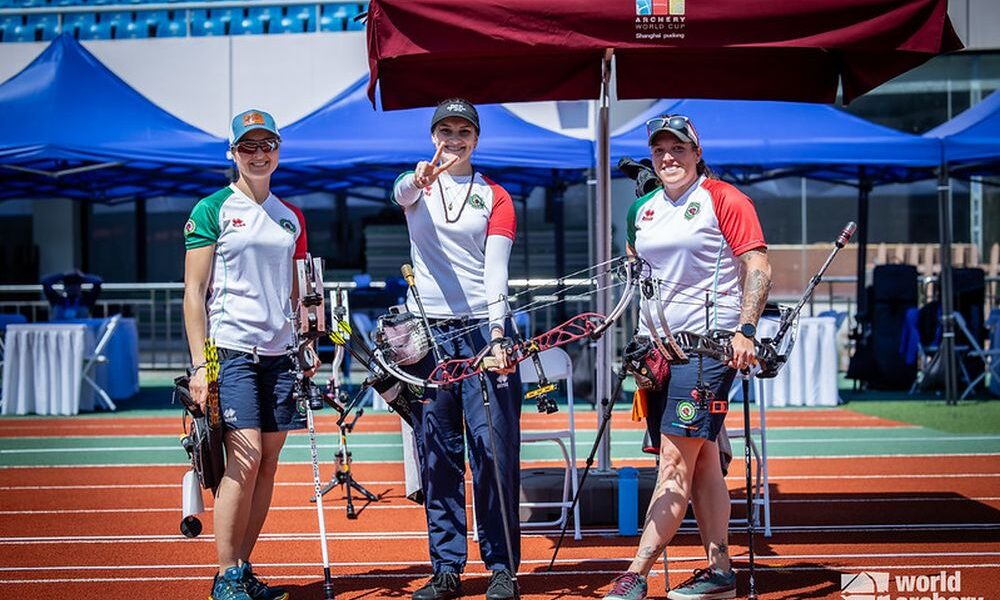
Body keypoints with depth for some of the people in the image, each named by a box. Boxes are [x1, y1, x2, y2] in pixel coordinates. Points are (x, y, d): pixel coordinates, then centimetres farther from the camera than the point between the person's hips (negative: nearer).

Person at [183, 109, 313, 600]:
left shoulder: (291, 217, 15)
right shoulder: (213, 209, 0)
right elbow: (194, 293, -3)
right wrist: (199, 364, -10)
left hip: (278, 352, 5)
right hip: (230, 350, -5)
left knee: (267, 464, 4)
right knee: (244, 460, -12)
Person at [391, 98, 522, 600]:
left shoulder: (495, 197, 7)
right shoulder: (416, 187, 10)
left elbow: (496, 271, -3)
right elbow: (401, 192, -16)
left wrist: (496, 336, -16)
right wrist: (421, 179, -41)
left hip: (481, 329, -1)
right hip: (426, 332, 1)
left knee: (495, 449, -6)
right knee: (437, 455, 3)